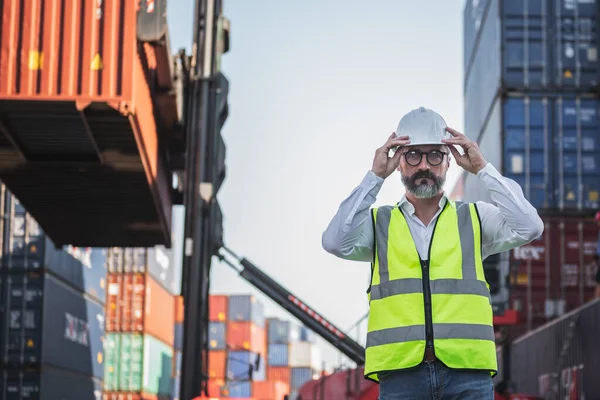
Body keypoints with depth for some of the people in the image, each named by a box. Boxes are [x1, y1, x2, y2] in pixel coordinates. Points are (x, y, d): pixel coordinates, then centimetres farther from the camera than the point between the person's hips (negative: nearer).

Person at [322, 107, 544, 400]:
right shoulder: (378, 222, 13)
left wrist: (483, 169, 1)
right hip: (400, 373, 0)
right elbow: (336, 242, -5)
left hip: (467, 372, 0)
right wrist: (375, 177, -2)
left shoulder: (475, 218, 15)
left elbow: (529, 227, -1)